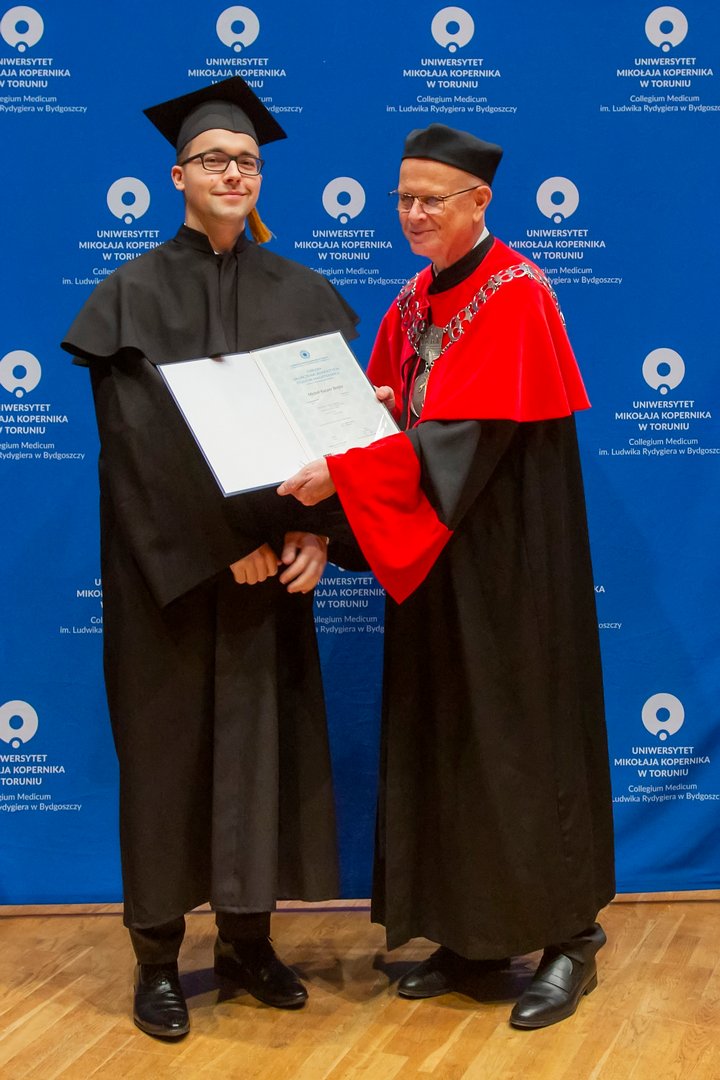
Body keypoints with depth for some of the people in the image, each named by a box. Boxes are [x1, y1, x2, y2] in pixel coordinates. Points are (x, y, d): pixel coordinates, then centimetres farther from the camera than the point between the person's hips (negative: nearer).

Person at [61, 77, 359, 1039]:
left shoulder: (301, 294, 8)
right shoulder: (133, 294, -2)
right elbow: (143, 439, -11)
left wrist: (312, 531, -12)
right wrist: (224, 544, -17)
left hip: (274, 554, 3)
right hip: (167, 564, -3)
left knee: (263, 736, 7)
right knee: (169, 741, 3)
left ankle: (246, 936, 22)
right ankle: (158, 954, 16)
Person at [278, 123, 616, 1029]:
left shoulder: (516, 295, -12)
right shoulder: (411, 303, 12)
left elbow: (467, 436, -23)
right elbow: (386, 411, 15)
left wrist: (343, 474, -28)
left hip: (507, 557, -7)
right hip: (432, 556, 8)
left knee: (522, 734, 0)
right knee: (444, 737, 10)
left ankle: (569, 937, 16)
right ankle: (471, 930, 23)